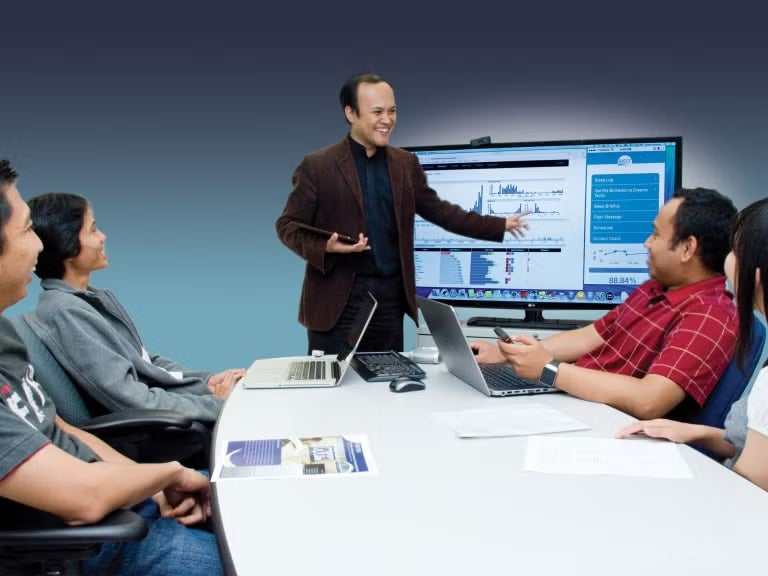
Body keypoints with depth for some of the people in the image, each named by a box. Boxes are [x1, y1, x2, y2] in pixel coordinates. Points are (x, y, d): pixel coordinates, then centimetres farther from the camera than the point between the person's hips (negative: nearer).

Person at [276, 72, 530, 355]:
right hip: (337, 298, -4)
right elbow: (288, 224, -2)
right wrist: (325, 247, -21)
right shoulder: (317, 165, -4)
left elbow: (438, 210, 16)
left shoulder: (406, 163, 9)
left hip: (392, 296, 4)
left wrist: (499, 225, 15)